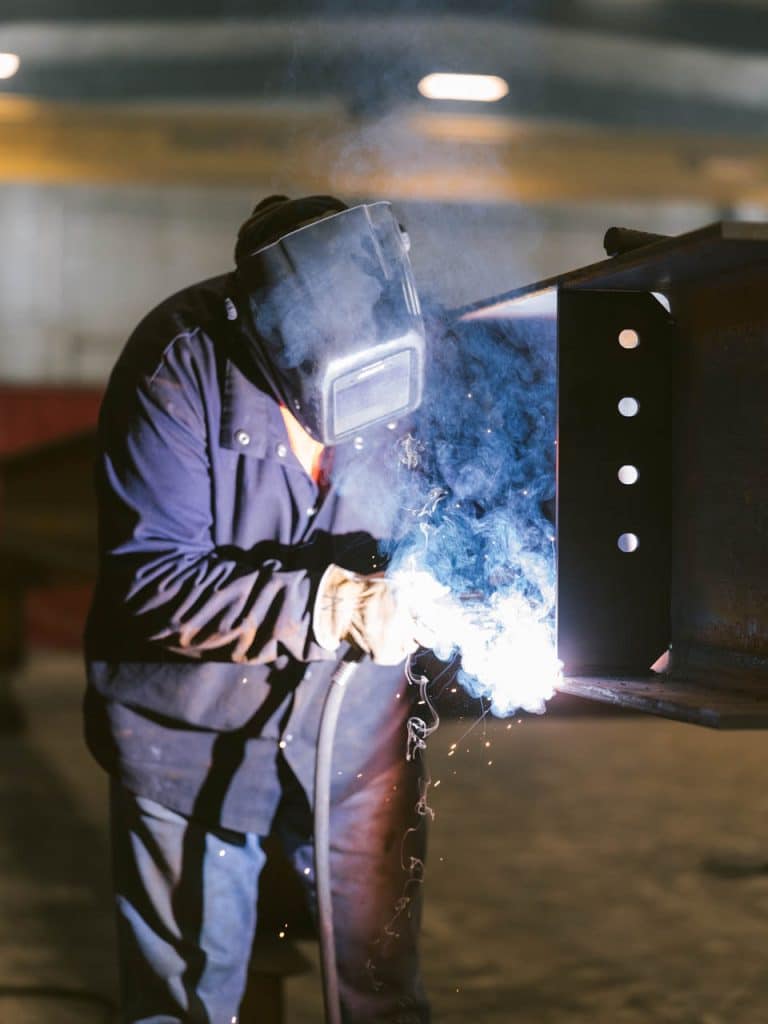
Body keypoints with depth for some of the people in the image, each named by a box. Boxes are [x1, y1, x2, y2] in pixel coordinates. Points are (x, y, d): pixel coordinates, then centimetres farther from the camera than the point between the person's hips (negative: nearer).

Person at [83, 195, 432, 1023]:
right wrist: (328, 603, -35)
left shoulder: (405, 346, -12)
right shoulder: (182, 365, -23)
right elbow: (149, 579, -26)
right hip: (193, 727, -2)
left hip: (355, 711, 3)